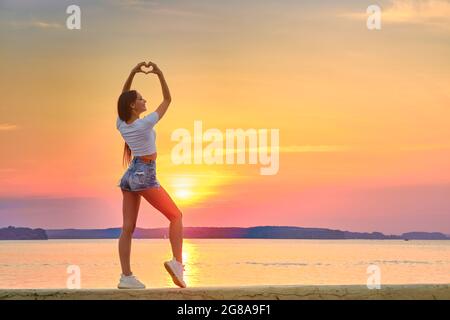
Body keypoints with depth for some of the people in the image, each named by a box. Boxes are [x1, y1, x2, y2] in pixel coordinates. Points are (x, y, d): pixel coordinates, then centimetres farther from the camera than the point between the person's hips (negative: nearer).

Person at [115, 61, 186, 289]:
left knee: (128, 228, 3)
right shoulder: (145, 124, -16)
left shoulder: (121, 124, 1)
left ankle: (126, 277, 0)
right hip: (145, 177, -7)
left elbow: (123, 98, 16)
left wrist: (133, 73, 10)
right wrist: (159, 74, -7)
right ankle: (177, 262, -12)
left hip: (129, 176, 7)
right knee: (176, 216, 4)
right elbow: (167, 100, -8)